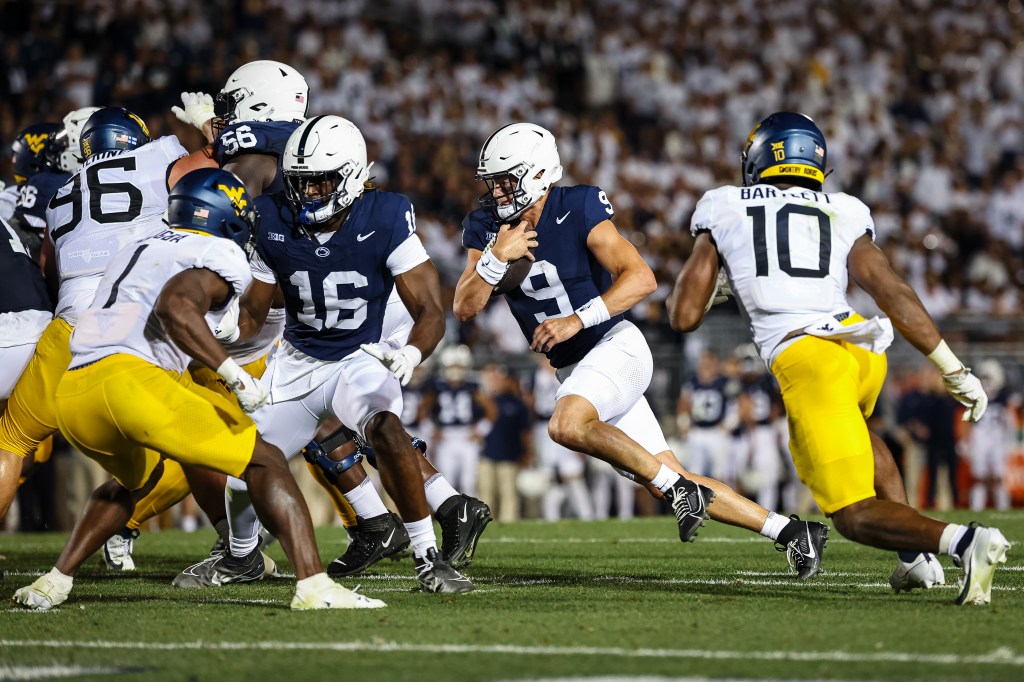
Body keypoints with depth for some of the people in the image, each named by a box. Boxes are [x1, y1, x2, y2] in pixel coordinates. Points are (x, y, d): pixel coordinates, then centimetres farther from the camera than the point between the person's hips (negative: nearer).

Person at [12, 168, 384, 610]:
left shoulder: (136, 252, 32)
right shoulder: (220, 256, 6)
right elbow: (174, 308, -13)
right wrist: (234, 375, -12)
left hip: (73, 396, 8)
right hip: (129, 381, -8)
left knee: (134, 479, 36)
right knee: (265, 464, 1)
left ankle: (54, 583, 26)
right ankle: (313, 585, -15)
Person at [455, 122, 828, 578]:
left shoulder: (577, 210, -15)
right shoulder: (488, 226, 1)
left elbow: (641, 279, -22)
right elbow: (464, 309, -5)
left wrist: (576, 320, -30)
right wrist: (496, 258, -21)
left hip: (616, 347, -6)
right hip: (573, 369, 6)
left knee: (567, 425, -35)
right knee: (671, 485, 3)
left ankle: (680, 488, -21)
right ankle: (789, 531, 11)